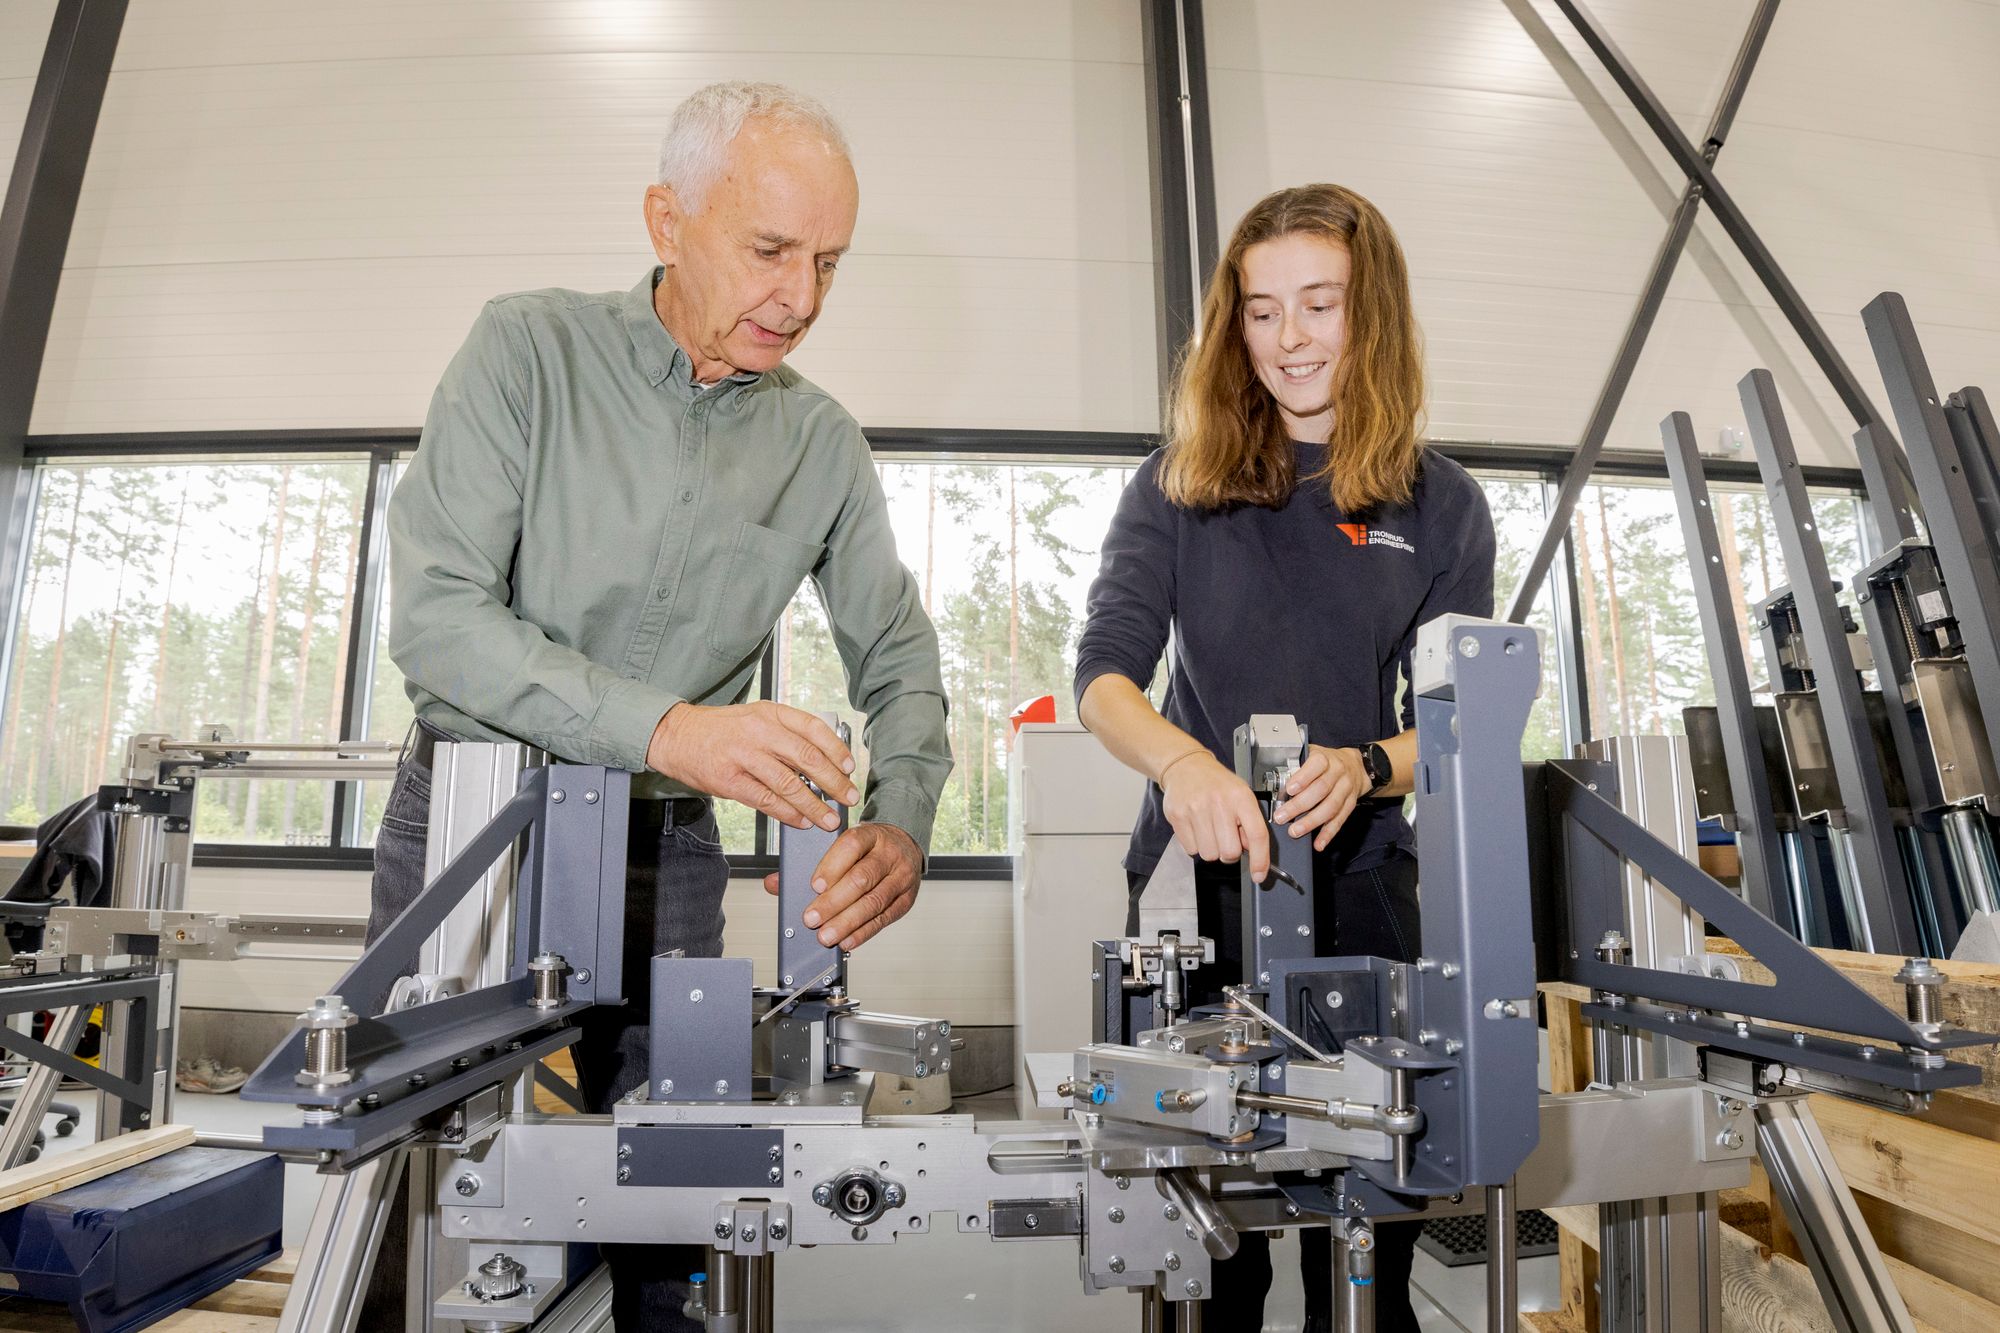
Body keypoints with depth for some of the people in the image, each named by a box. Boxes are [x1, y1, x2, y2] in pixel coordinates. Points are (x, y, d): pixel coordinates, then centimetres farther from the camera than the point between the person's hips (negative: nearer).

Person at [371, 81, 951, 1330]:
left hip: (665, 849, 2)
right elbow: (434, 613, -16)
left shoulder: (823, 442, 2)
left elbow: (899, 655, 4)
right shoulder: (529, 349, -7)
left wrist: (903, 819, -16)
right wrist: (664, 726, -30)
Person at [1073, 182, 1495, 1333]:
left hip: (1360, 880, 1)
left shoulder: (1442, 505, 4)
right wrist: (1184, 760, -27)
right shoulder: (1180, 487, 3)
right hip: (1194, 875, 0)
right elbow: (1105, 674, -6)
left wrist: (1364, 766, -20)